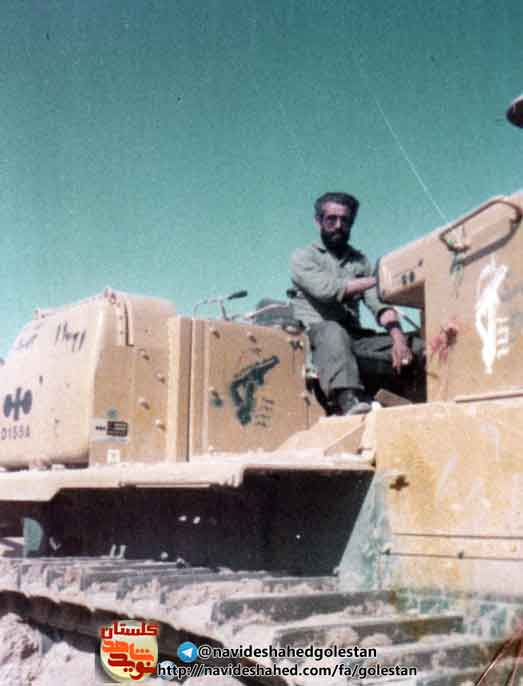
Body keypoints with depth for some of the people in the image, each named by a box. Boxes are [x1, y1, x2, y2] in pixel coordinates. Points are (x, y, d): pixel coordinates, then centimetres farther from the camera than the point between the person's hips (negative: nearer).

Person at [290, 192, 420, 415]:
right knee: (333, 331, -38)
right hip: (314, 334, -5)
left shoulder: (360, 260, 18)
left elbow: (378, 304, 4)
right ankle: (349, 402, -56)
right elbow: (325, 288, -14)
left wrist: (397, 337, -15)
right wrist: (376, 280, -13)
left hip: (354, 336, 5)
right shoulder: (303, 257, 7)